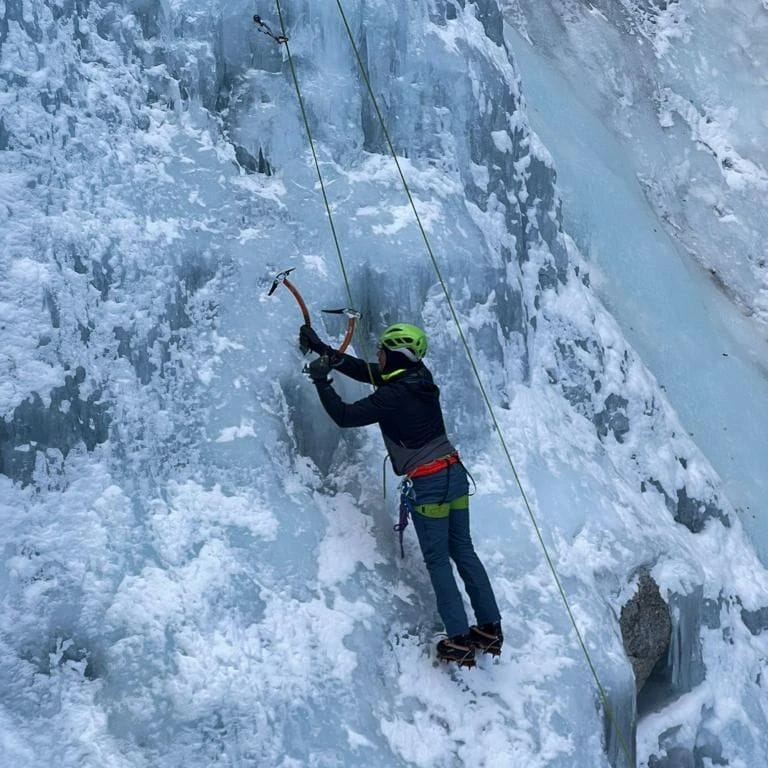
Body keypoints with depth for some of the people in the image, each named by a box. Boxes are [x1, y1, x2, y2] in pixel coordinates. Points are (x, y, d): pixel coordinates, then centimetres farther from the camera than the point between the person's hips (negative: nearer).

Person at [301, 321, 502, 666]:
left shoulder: (392, 397, -19)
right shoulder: (420, 377, 6)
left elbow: (344, 415, -14)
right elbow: (366, 370, 15)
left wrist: (321, 381, -2)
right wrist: (323, 349, 16)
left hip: (428, 485, -8)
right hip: (455, 473, 8)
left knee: (438, 560, 2)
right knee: (464, 552, 14)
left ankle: (459, 641, 4)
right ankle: (490, 628, 19)